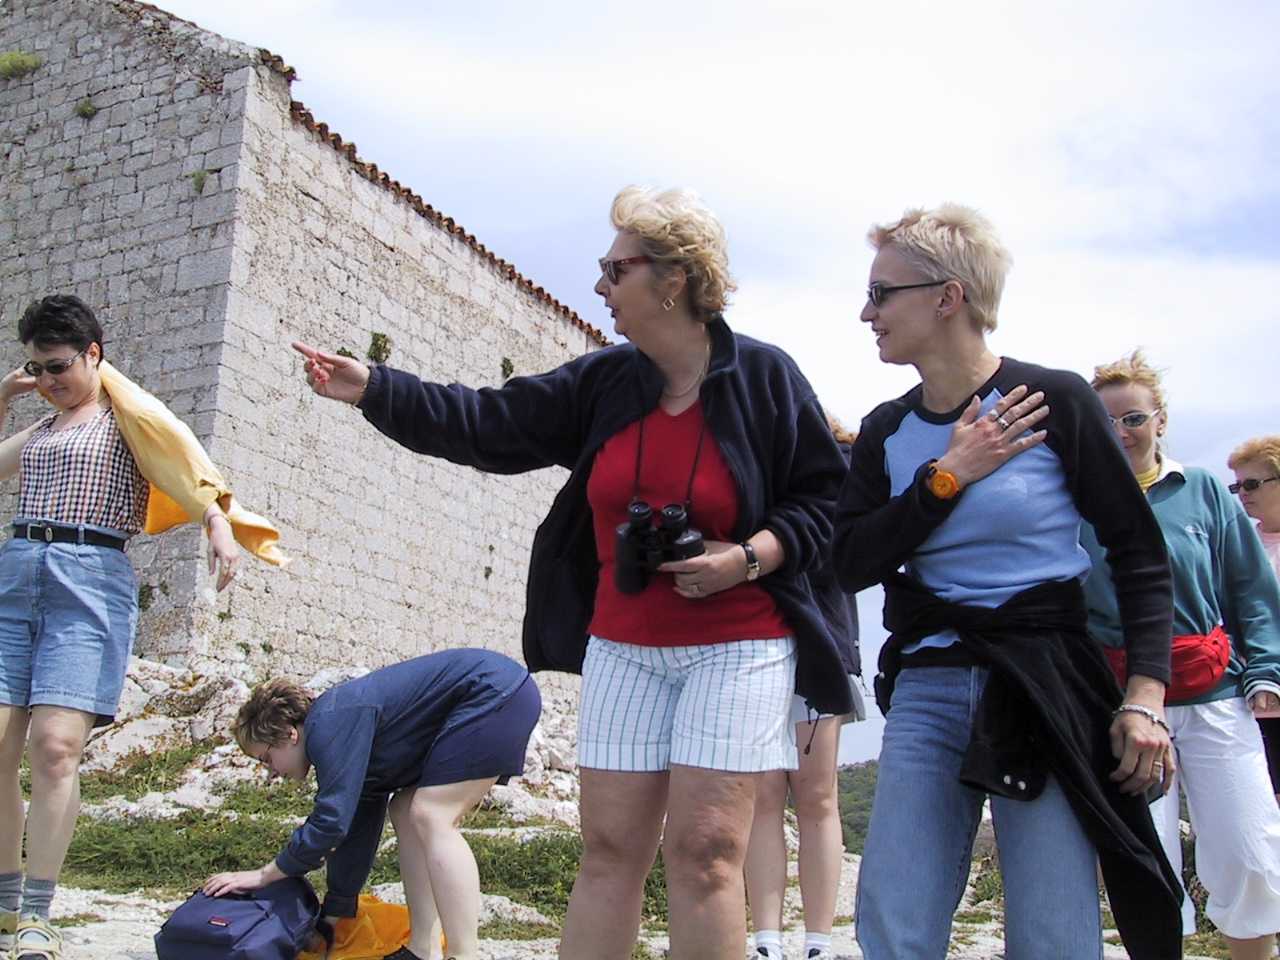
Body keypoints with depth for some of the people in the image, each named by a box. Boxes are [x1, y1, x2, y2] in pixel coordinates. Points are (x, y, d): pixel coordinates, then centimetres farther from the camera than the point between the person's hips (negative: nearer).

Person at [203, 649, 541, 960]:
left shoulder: (332, 727, -15)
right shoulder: (352, 750, 15)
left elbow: (330, 822, -17)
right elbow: (355, 833, 21)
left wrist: (264, 876, -3)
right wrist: (330, 921, 27)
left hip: (497, 691, -10)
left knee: (432, 817, -14)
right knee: (406, 812, 10)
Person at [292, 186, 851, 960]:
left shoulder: (765, 376, -7)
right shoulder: (603, 382, 6)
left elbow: (823, 499, -3)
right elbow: (491, 426, 6)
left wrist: (746, 557, -18)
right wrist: (374, 390, 2)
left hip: (736, 647, -4)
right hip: (624, 648, 5)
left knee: (705, 852, -7)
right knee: (610, 849, 6)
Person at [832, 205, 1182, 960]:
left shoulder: (1054, 401, -5)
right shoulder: (887, 431, 8)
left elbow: (1141, 551, -1)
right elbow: (853, 563, -1)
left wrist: (1146, 692, -10)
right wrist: (947, 475, -10)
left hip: (1048, 689, -4)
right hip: (927, 690, 4)